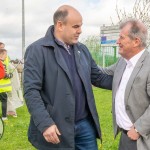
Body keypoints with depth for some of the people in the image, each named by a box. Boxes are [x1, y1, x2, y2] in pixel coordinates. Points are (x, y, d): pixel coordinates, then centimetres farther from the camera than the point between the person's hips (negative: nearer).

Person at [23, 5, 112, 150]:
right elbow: (31, 90, -15)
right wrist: (45, 123, -22)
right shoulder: (37, 50, -10)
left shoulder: (82, 49, 10)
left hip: (85, 123, 5)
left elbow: (98, 78, 15)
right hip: (56, 128, -5)